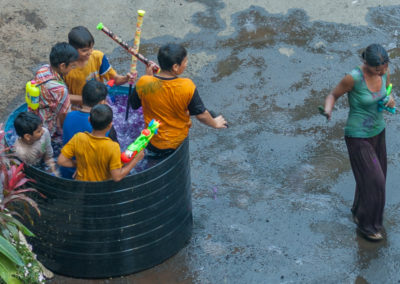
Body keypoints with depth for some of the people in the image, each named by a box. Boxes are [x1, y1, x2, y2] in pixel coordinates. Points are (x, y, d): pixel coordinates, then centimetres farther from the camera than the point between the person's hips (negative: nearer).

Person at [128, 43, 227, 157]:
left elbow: (133, 105, -2)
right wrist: (215, 123, 9)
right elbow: (201, 115, -13)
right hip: (180, 142, -1)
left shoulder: (143, 83, -23)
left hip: (154, 144, 1)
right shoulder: (187, 87, -26)